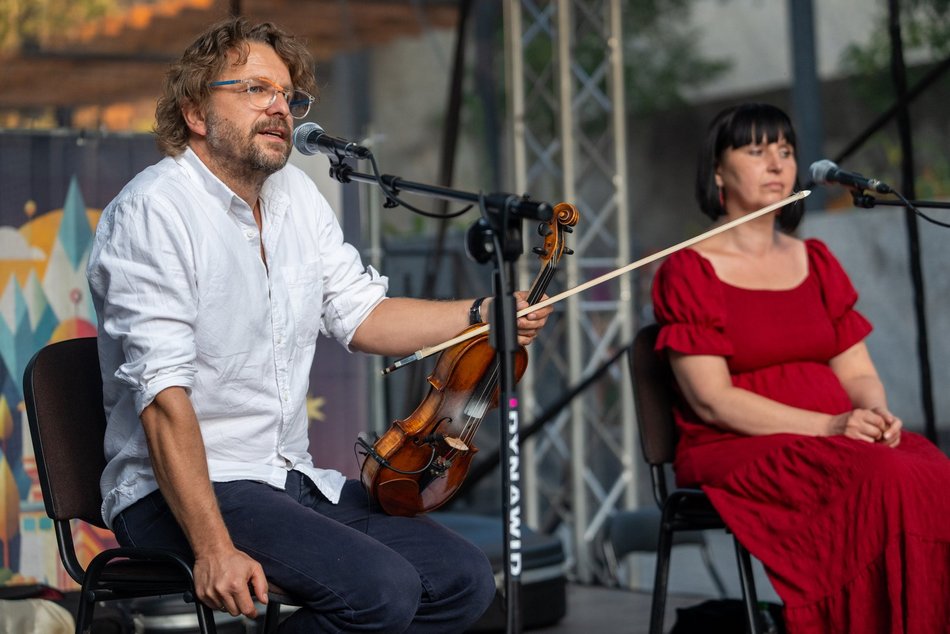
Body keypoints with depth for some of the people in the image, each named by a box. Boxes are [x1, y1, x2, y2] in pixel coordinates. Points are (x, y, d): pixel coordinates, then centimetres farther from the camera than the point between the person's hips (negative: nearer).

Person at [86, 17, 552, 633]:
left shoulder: (296, 195, 12)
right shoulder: (154, 212, -15)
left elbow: (360, 313, 14)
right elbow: (164, 395, -23)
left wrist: (481, 315, -3)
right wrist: (213, 548, -29)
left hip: (295, 480, 9)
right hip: (178, 491, -8)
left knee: (464, 577, -3)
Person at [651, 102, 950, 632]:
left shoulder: (816, 261, 19)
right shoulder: (689, 269, 0)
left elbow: (858, 372, 15)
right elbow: (712, 400, -10)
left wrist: (877, 414, -10)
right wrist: (830, 426, -19)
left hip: (840, 439, 5)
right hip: (737, 450, -5)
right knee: (886, 481, -31)